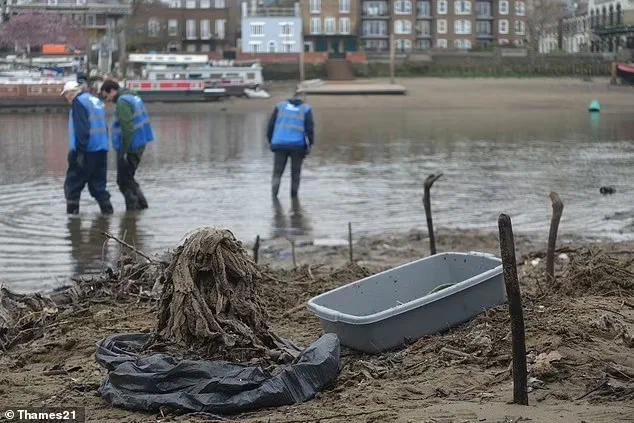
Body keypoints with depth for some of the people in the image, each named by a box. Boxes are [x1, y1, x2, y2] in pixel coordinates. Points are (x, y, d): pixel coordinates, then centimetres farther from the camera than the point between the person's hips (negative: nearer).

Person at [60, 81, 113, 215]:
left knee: (73, 183, 1)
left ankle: (72, 210, -1)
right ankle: (107, 208, 5)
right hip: (101, 150, 8)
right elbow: (104, 127, 18)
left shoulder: (78, 102, -9)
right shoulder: (96, 101, 17)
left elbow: (81, 129, -18)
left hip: (87, 151, -8)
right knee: (98, 183, 11)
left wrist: (80, 151, -20)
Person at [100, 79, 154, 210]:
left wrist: (124, 151, -20)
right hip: (139, 144, 10)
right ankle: (141, 204, 17)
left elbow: (127, 129, -23)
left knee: (124, 180, -1)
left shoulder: (123, 102, -17)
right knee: (128, 178, 18)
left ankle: (133, 207, -1)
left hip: (129, 146, -10)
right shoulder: (134, 97, 14)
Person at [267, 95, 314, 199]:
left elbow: (271, 125, 7)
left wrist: (270, 141, 13)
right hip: (298, 145, -1)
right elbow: (310, 128, -2)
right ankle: (294, 197, 13)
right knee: (295, 173, 11)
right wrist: (310, 144, 1)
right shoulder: (306, 109, 8)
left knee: (277, 172, 2)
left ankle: (274, 195, -17)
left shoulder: (280, 106, 12)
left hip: (280, 144, 1)